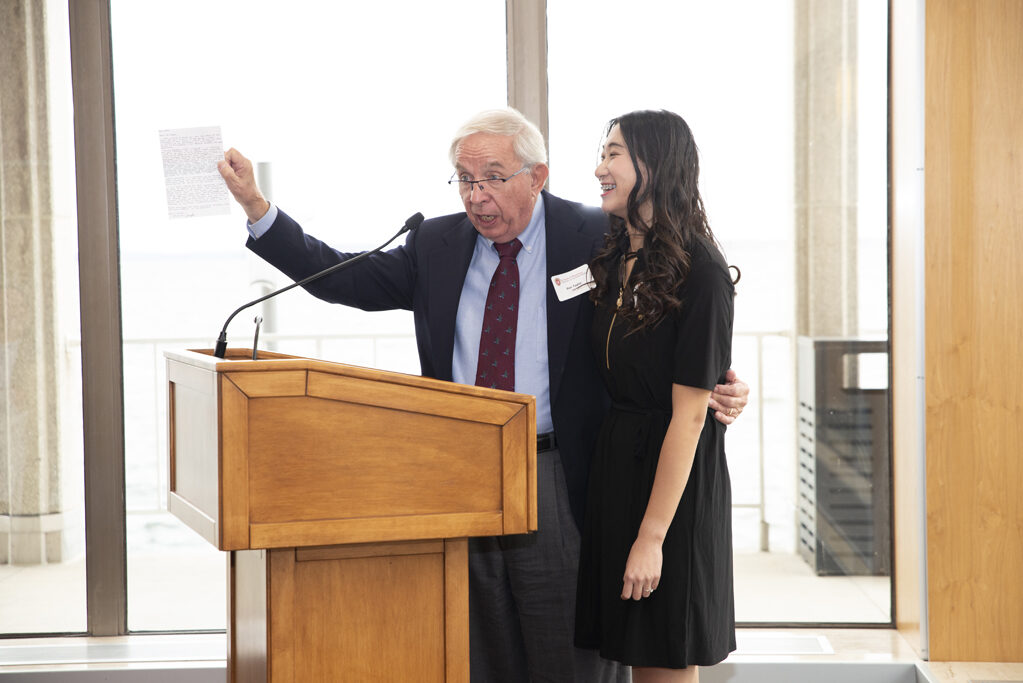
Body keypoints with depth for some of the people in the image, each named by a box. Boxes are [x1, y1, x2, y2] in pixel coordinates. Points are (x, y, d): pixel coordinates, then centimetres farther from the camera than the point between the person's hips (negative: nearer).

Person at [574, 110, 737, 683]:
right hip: (615, 460, 7)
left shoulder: (699, 272, -15)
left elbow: (688, 415, -18)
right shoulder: (613, 261, 9)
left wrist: (652, 536, -19)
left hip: (676, 479, -7)